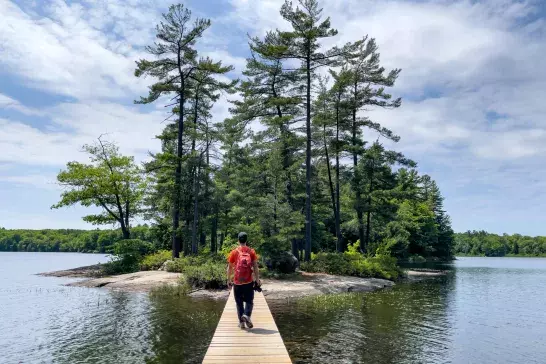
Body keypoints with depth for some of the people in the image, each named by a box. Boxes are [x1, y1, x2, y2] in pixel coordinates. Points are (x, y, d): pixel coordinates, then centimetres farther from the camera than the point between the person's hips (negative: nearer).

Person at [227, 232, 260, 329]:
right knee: (249, 301, 11)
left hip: (237, 282, 0)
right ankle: (247, 315, -13)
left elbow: (230, 267, 3)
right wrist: (257, 280, 2)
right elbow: (255, 267, -4)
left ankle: (241, 322, 12)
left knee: (239, 302, 11)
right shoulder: (251, 251, -1)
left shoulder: (234, 252, -1)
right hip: (249, 281, 0)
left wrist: (229, 280, 12)